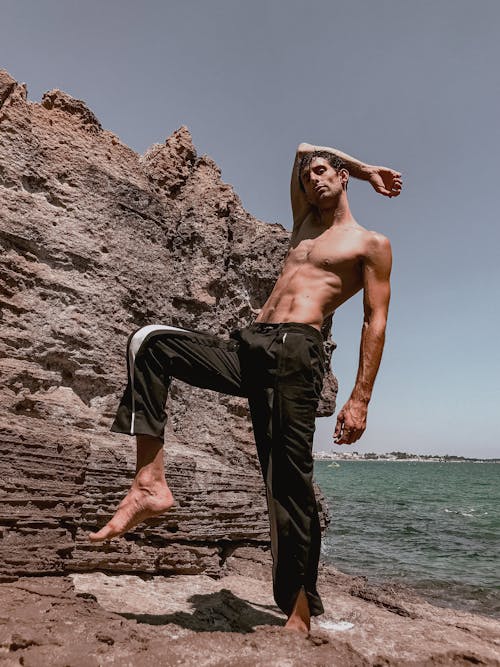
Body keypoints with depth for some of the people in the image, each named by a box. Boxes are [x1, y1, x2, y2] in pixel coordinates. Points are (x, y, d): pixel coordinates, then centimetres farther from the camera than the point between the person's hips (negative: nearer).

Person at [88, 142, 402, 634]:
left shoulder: (371, 245, 11)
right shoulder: (306, 226, 29)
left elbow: (376, 321, 2)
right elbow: (302, 150, 42)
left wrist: (360, 399, -8)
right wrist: (368, 171, 42)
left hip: (295, 353, -6)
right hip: (248, 344, 6)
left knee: (289, 481, -8)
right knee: (149, 342, -12)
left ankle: (300, 617, 8)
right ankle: (151, 483, -19)